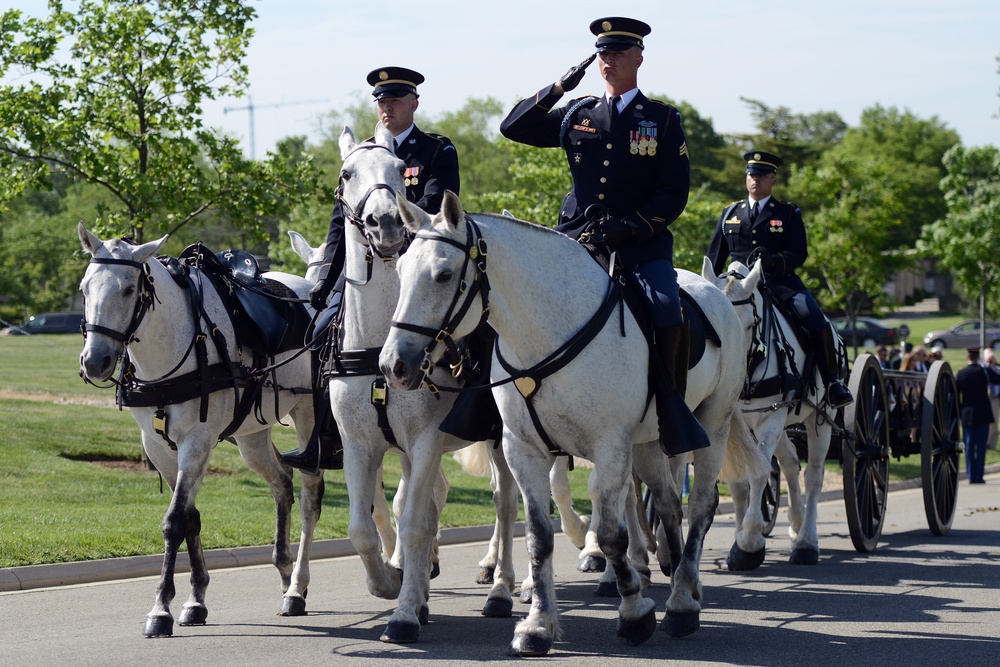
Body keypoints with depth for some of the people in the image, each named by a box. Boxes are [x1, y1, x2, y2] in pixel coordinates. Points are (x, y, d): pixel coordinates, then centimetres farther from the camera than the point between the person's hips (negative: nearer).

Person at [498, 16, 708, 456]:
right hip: (577, 238, 3)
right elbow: (513, 128, 13)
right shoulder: (577, 115, 16)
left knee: (666, 312, -28)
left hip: (642, 244, -3)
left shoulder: (663, 120, 8)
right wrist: (559, 89, 2)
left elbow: (674, 193, 1)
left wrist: (630, 227, -14)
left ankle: (672, 412, -16)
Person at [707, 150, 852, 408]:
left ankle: (832, 381, -17)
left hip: (780, 282, -2)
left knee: (813, 317, -25)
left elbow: (798, 255, -3)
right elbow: (715, 258, 19)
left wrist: (773, 261, -23)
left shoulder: (788, 213, 8)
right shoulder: (730, 214, 17)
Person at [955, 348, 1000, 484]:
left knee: (969, 446, 6)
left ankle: (971, 476, 4)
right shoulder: (985, 371, -7)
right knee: (981, 445, 2)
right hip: (983, 414, -1)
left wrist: (959, 413, 9)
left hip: (967, 415, 1)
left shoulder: (960, 374, -4)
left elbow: (955, 395, -1)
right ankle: (979, 476, -1)